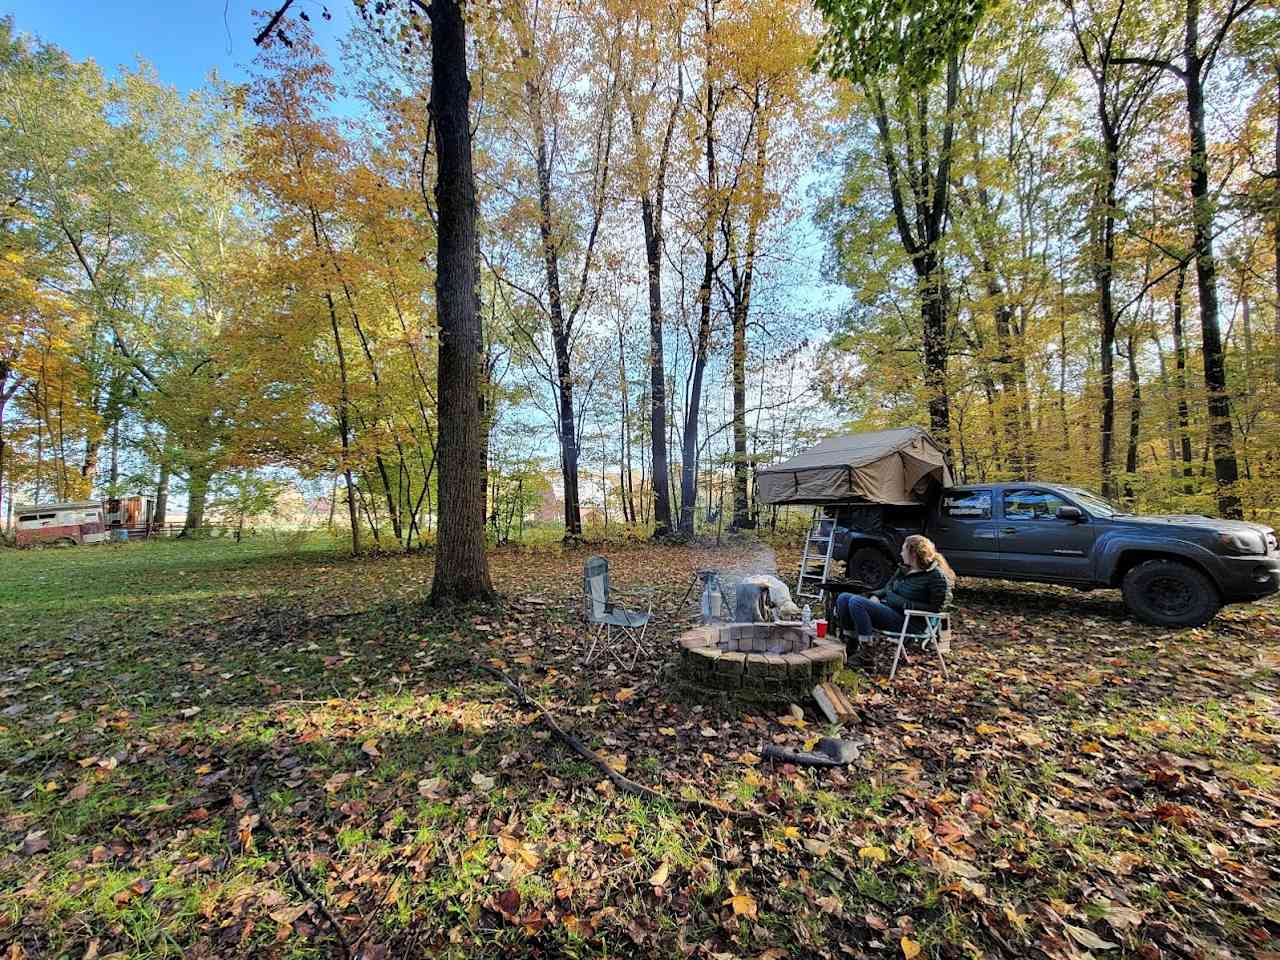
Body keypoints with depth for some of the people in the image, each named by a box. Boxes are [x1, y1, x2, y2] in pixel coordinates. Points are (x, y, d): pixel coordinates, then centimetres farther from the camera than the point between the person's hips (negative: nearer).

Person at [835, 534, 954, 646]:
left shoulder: (936, 576, -8)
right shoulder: (905, 568, 15)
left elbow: (935, 607, -12)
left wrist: (905, 605, -16)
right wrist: (876, 596, 4)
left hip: (903, 618, -9)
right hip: (886, 606, 9)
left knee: (856, 602, -29)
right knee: (843, 598, -6)